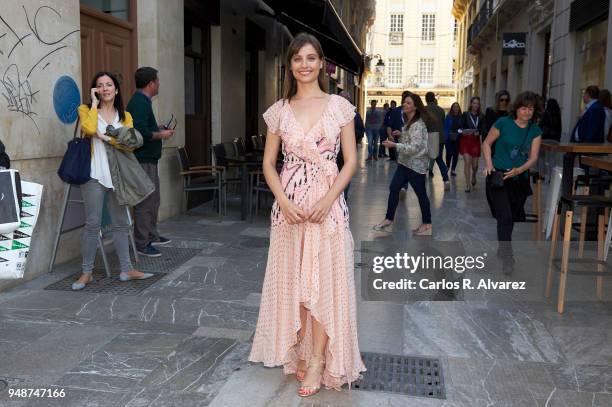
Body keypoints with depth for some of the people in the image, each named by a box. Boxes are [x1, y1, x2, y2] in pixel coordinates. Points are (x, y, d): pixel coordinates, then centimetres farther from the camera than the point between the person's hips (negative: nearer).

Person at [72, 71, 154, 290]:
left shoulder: (125, 116, 12)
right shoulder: (87, 110, 3)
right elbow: (89, 128, -20)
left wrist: (107, 138, -14)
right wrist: (94, 103, -9)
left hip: (118, 174, 4)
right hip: (95, 174, -4)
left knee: (121, 223, 8)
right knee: (93, 224, -3)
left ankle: (126, 269, 15)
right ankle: (87, 272, 8)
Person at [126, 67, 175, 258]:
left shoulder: (142, 101, 17)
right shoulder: (140, 103, -16)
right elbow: (142, 133, -25)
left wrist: (159, 130, 12)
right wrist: (161, 135, -11)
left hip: (149, 159, 11)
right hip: (143, 160, -11)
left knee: (153, 200, 18)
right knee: (145, 202, -6)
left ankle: (152, 236, 29)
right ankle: (142, 244, 1)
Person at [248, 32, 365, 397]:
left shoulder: (339, 106, 0)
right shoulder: (279, 111, 5)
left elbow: (351, 161, -1)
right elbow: (268, 164, 6)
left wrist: (328, 199, -13)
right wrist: (283, 201, -9)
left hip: (329, 204, -2)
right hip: (289, 206, 2)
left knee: (326, 280, 0)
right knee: (293, 280, 9)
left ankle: (318, 359, 12)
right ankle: (299, 352, 25)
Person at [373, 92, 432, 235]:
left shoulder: (417, 124, -20)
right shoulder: (409, 121, 11)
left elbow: (415, 147, -26)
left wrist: (394, 145, -27)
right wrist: (401, 134, 8)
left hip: (416, 164, -9)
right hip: (405, 163, 9)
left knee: (420, 193, 2)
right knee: (394, 188, 8)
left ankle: (427, 224, 15)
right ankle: (389, 219, 17)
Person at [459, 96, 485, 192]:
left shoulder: (481, 117, 7)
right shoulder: (465, 115, 1)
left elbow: (483, 129, 2)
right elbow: (461, 127, -1)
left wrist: (478, 132, -19)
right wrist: (463, 132, -22)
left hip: (476, 141, 2)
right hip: (465, 140, -2)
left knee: (475, 164, 7)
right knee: (467, 162, -11)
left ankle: (473, 176, 41)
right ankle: (468, 184, -5)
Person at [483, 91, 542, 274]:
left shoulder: (535, 131, 3)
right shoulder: (503, 123, -8)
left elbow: (533, 157, -1)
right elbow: (487, 143, 0)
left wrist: (519, 170, -19)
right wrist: (489, 164, -14)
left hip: (520, 178, 4)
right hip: (498, 176, -4)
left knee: (511, 218, 15)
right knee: (505, 217, -13)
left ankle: (502, 248, 35)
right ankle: (507, 257, -8)